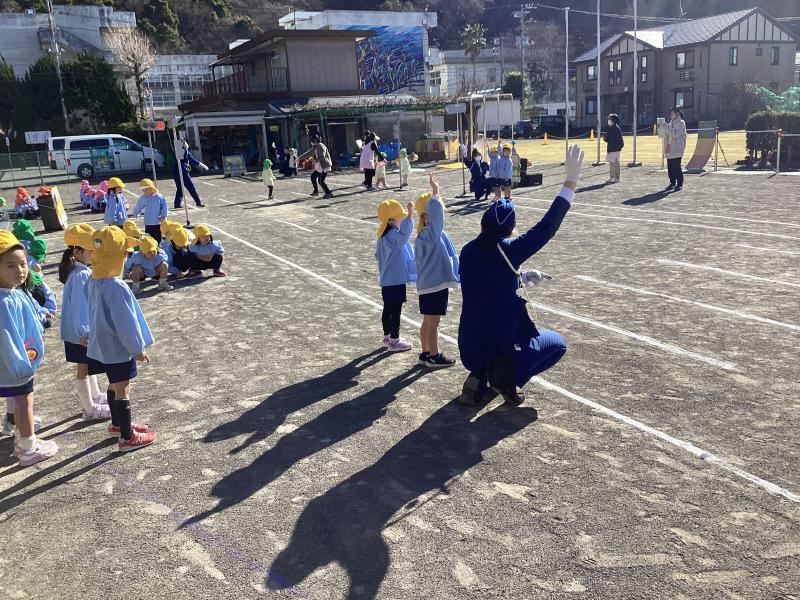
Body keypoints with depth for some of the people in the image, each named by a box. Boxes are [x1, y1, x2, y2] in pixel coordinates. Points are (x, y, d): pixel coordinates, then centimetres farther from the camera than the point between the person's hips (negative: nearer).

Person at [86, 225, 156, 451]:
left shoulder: (93, 281, 1)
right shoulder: (115, 286, -28)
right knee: (122, 390, 2)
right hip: (118, 347, -9)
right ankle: (127, 437, 12)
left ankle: (117, 424, 40)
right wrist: (137, 348, -13)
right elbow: (125, 322, -24)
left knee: (114, 385, 23)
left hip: (104, 344, 9)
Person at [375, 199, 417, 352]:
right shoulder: (393, 236, -21)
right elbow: (404, 232, -44)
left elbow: (378, 255, 20)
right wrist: (410, 214, -50)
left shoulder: (384, 236, 9)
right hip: (396, 280, -9)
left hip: (386, 279, 9)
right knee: (396, 310, -1)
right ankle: (394, 341, 7)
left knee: (388, 309, 18)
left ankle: (387, 336, 31)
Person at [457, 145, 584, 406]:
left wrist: (523, 277, 15)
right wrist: (570, 182, -16)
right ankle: (507, 376, -3)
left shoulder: (468, 252, -2)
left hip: (468, 348, 6)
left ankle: (480, 376, 17)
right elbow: (546, 227, -18)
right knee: (557, 343, 20)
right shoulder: (508, 251, -19)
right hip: (501, 345, -5)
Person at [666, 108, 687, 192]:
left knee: (677, 167, -7)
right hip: (670, 149, 7)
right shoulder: (671, 123, 18)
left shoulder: (681, 123, -5)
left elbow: (675, 134, -17)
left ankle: (680, 184, 0)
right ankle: (672, 183, 15)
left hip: (677, 149, -7)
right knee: (670, 167, 6)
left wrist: (667, 127, -16)